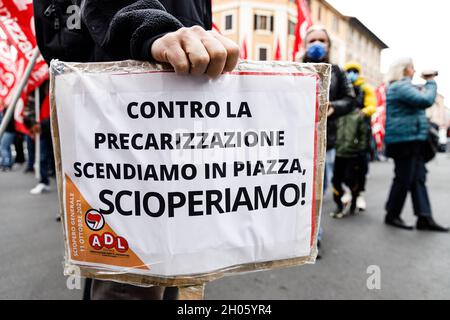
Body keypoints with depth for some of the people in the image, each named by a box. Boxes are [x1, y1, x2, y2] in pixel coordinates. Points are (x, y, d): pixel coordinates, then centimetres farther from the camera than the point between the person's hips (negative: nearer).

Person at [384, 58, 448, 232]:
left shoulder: (402, 87, 22)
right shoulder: (401, 87, -12)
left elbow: (419, 102, 31)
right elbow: (426, 100, -19)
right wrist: (431, 82, -4)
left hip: (412, 140, 10)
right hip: (404, 140, -10)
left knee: (418, 179, 6)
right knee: (404, 179, -3)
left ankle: (424, 218, 8)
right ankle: (392, 216, 9)